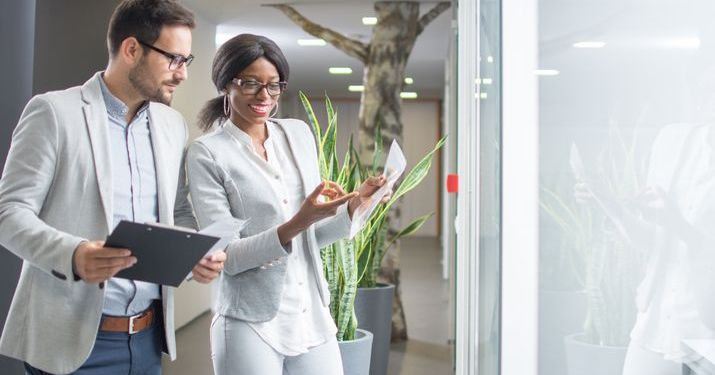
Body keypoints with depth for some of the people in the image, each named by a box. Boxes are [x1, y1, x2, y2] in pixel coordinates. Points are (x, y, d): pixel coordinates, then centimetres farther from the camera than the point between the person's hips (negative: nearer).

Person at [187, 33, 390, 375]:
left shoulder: (299, 134, 7)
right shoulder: (207, 153, -6)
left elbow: (313, 236, 12)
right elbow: (227, 257, -11)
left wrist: (354, 206, -6)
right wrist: (297, 224, -23)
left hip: (314, 320, 4)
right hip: (251, 327, -4)